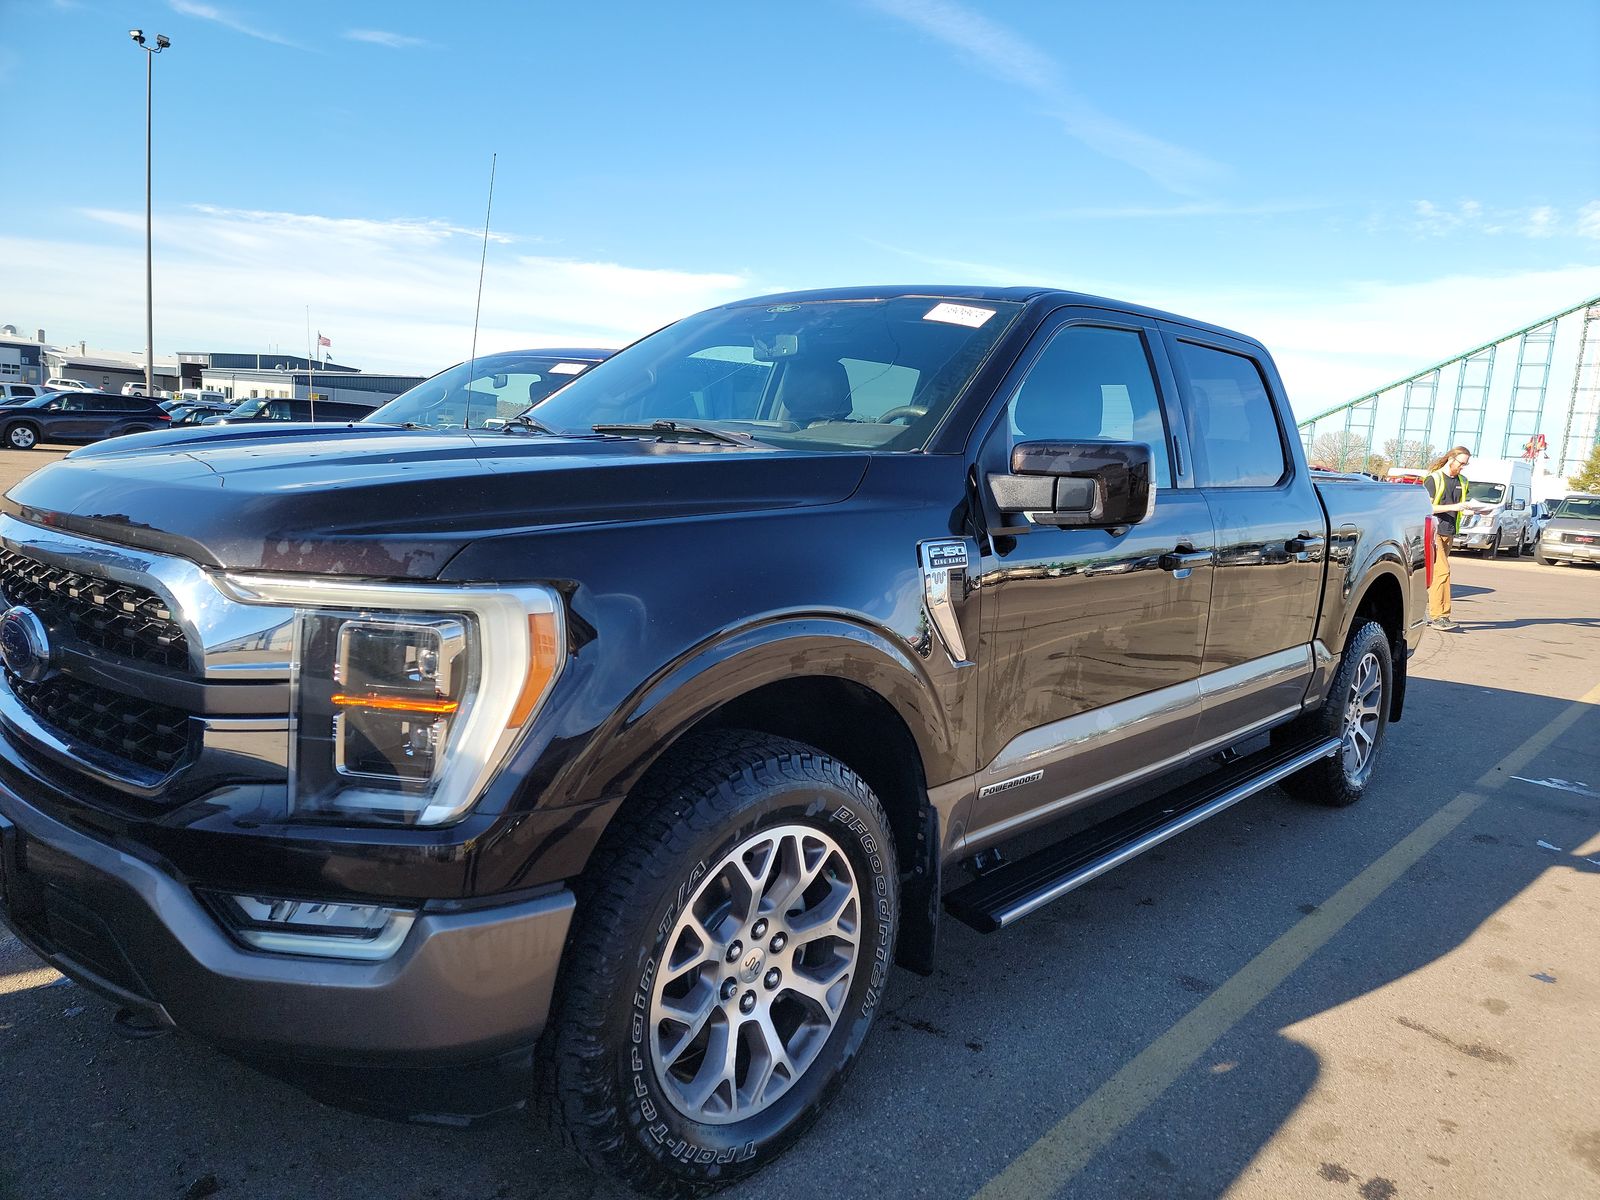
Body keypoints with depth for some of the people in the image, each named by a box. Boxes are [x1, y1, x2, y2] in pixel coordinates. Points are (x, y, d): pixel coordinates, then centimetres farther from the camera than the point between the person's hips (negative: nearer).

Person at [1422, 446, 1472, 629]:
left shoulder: (1462, 481, 16)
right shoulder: (1434, 479, -6)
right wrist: (1452, 507, -20)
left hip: (1448, 533, 7)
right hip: (1433, 531, -7)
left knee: (1433, 573, 9)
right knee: (1442, 571, -15)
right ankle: (1439, 616, -15)